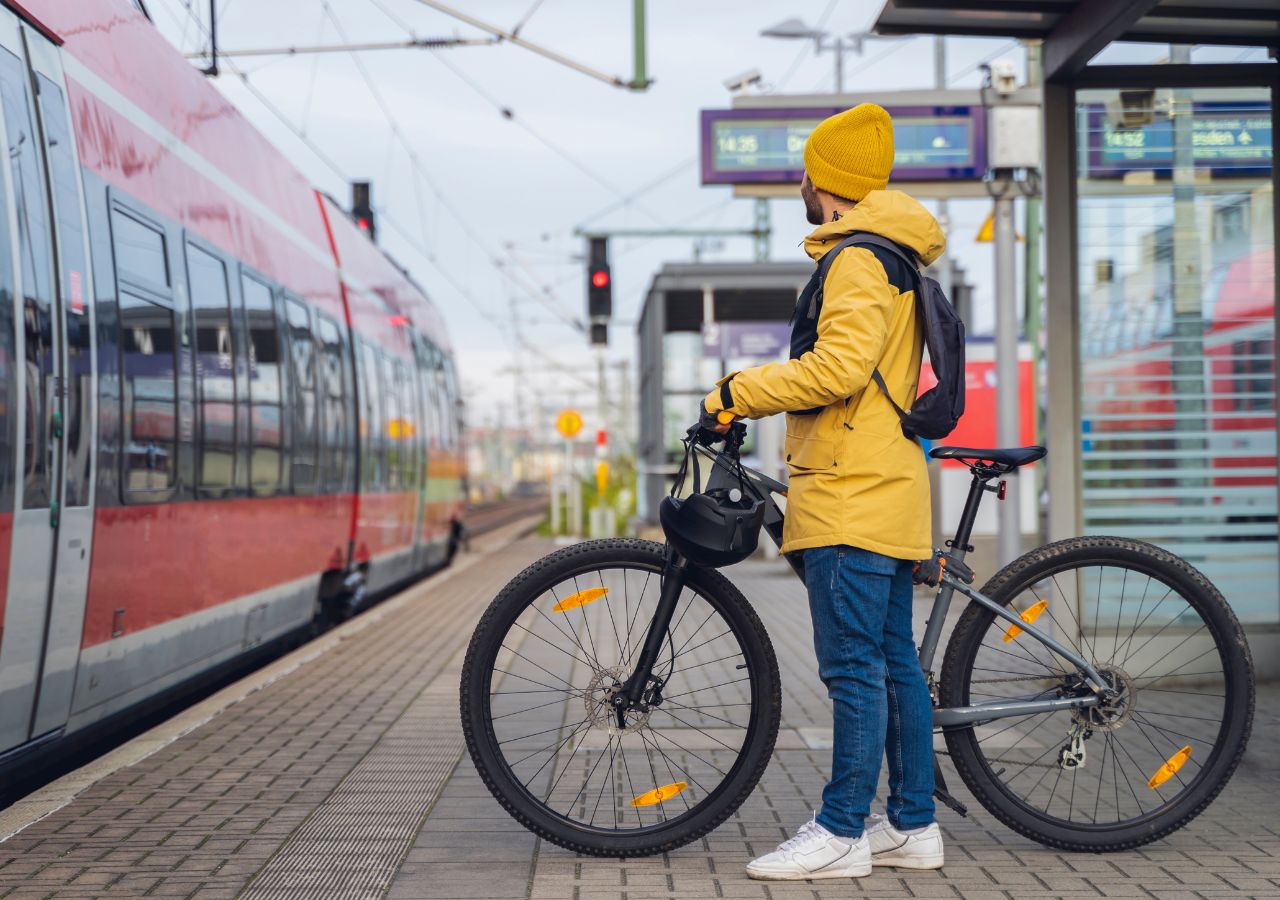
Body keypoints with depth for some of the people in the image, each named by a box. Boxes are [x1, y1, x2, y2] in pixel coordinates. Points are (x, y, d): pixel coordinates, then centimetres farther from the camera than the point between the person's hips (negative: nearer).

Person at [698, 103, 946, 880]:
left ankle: (842, 832, -4)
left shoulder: (856, 259, -12)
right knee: (895, 662, 11)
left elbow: (840, 365, -24)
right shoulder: (894, 258, 21)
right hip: (886, 489, 11)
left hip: (852, 494, -11)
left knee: (854, 667, -8)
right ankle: (913, 824, 16)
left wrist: (738, 394, -16)